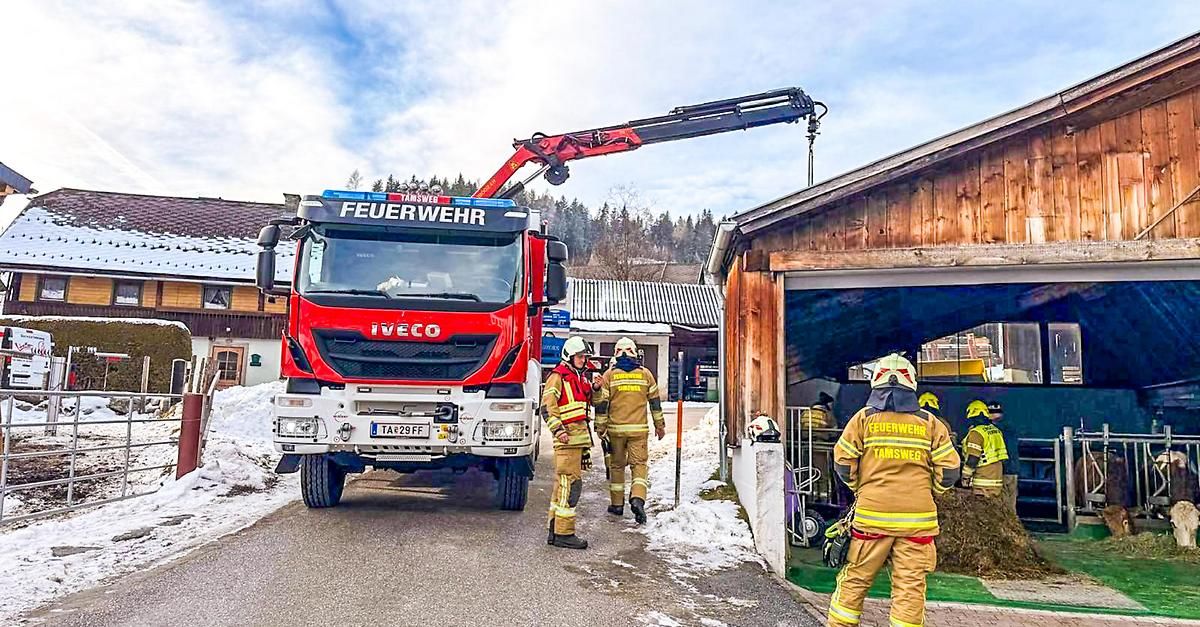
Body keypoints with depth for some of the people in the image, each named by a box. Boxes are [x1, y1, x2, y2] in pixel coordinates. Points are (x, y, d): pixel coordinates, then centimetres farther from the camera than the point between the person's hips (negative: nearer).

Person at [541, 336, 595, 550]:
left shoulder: (580, 377, 20)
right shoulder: (557, 377, -8)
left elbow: (587, 403, 33)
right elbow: (547, 407, -15)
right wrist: (558, 429, -23)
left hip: (579, 438, 10)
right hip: (567, 438, -10)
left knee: (563, 483, 13)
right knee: (570, 484, -11)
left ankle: (555, 531, 21)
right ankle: (563, 534, -7)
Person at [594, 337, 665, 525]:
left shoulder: (609, 374, -1)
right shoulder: (645, 373, 3)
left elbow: (602, 404, -2)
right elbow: (655, 401, 8)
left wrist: (600, 428, 6)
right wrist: (660, 425, 17)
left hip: (616, 428, 0)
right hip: (639, 429, 0)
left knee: (616, 465, 12)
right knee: (639, 464, 3)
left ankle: (617, 504, 19)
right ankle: (638, 498, -18)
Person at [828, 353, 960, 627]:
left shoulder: (864, 417, 1)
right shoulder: (929, 422, 4)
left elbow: (842, 462, -2)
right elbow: (949, 469, 2)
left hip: (872, 514, -1)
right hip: (918, 519, 1)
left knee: (854, 580, 9)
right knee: (911, 586, 6)